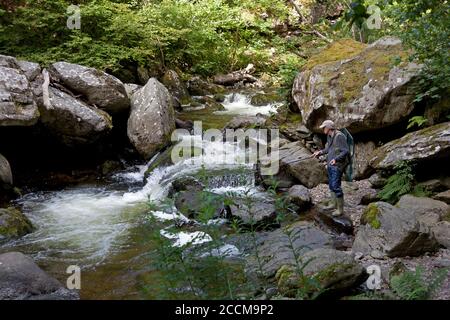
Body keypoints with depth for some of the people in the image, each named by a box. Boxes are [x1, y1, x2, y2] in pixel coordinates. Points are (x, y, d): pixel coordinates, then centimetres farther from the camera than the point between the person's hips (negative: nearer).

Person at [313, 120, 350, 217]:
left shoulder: (339, 136, -18)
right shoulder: (329, 136, 8)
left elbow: (346, 151, -20)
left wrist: (336, 159, -31)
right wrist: (320, 152, 10)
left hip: (337, 165, -9)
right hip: (330, 165, 9)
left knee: (336, 186, -8)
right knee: (331, 185, 18)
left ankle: (340, 209, 1)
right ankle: (333, 204, 32)